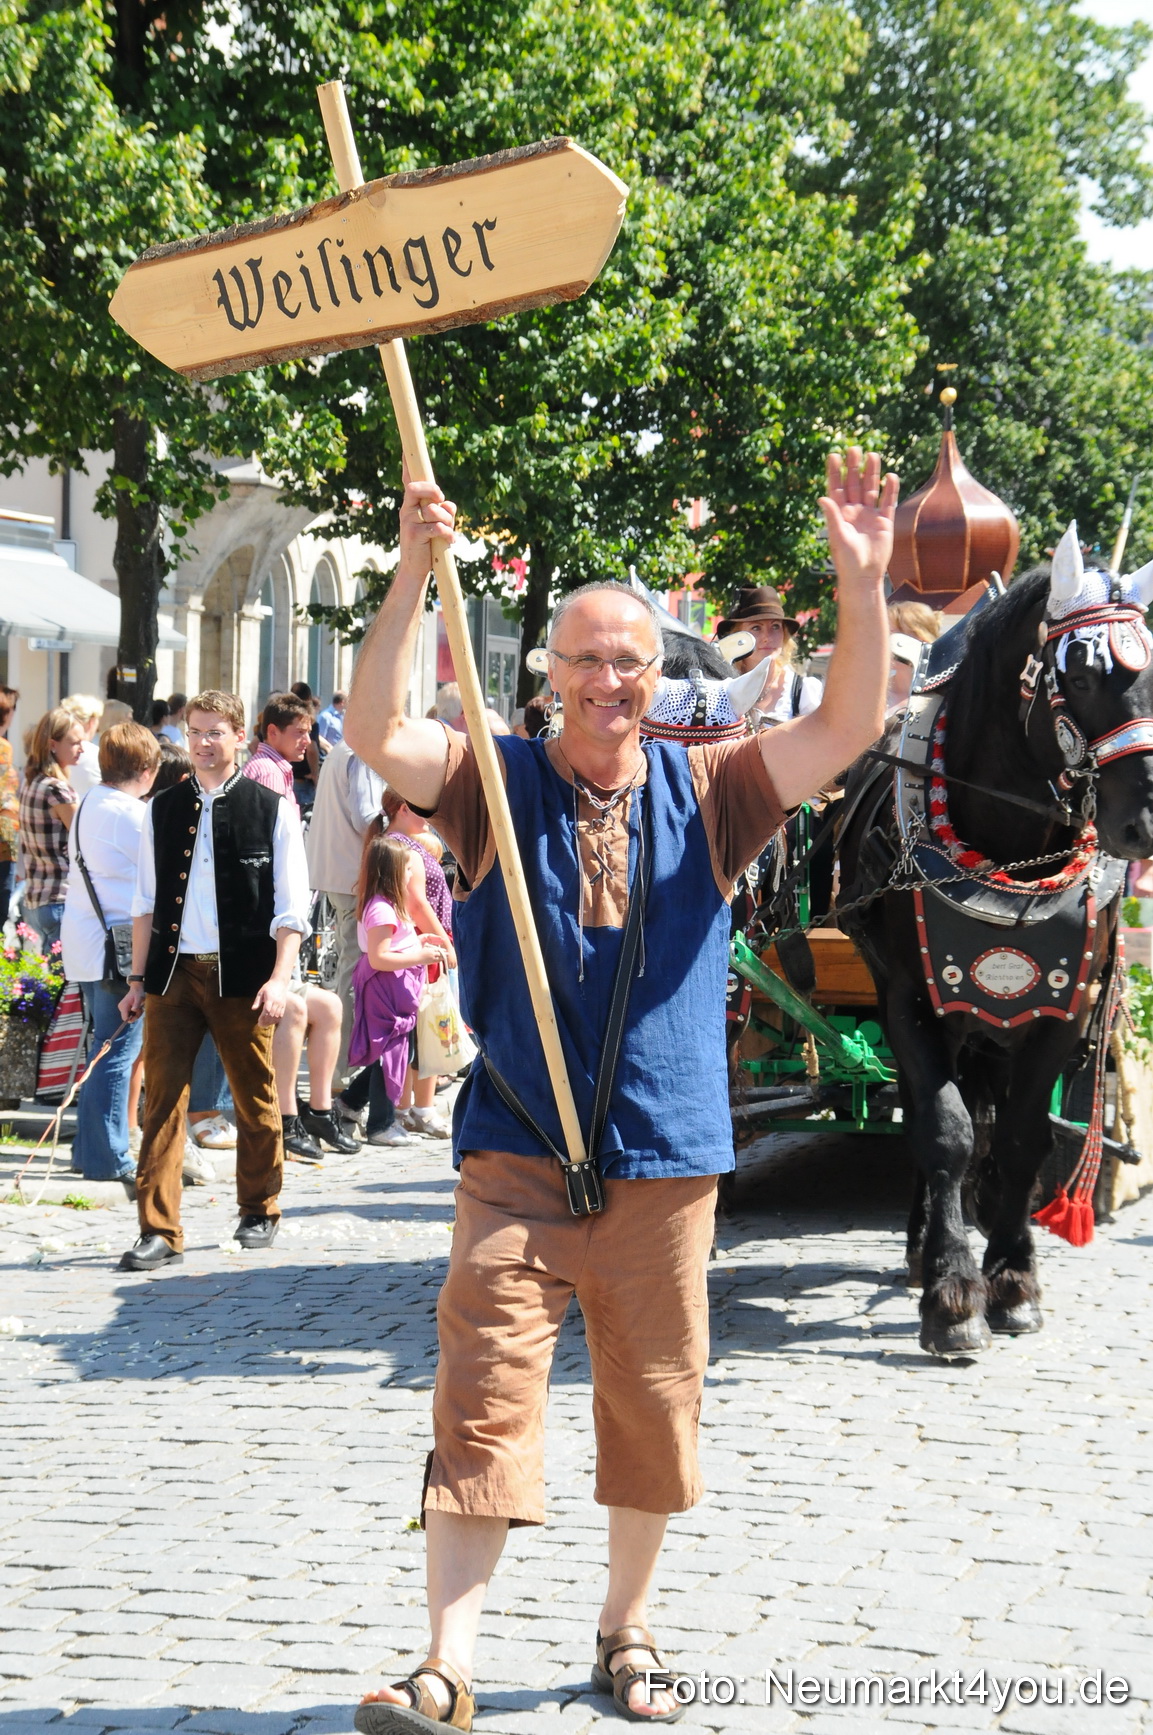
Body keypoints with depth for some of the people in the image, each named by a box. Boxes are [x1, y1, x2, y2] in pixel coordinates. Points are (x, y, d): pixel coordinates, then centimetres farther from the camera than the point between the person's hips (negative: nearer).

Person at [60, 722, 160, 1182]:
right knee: (118, 1051, -4)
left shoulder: (88, 805, 14)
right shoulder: (131, 814, -15)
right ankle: (106, 1157, -2)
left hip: (83, 940, 9)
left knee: (107, 1046, 17)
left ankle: (89, 1149, 22)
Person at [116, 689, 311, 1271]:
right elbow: (146, 901, 14)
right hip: (173, 970, 2)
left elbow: (291, 907, -1)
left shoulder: (271, 809, 0)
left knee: (255, 1101, 8)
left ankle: (259, 1210, 27)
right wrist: (138, 978, 9)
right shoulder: (162, 810, 10)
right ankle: (159, 1231, -2)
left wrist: (279, 978, -10)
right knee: (162, 1099, -4)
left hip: (241, 977, -2)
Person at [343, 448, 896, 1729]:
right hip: (517, 1153, -2)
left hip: (667, 1156, 2)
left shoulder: (704, 793, 5)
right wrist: (411, 576, -25)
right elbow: (375, 732, -14)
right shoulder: (498, 784, 2)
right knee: (482, 1397, -7)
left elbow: (848, 727, -5)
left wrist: (860, 584, -18)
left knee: (652, 1405, 11)